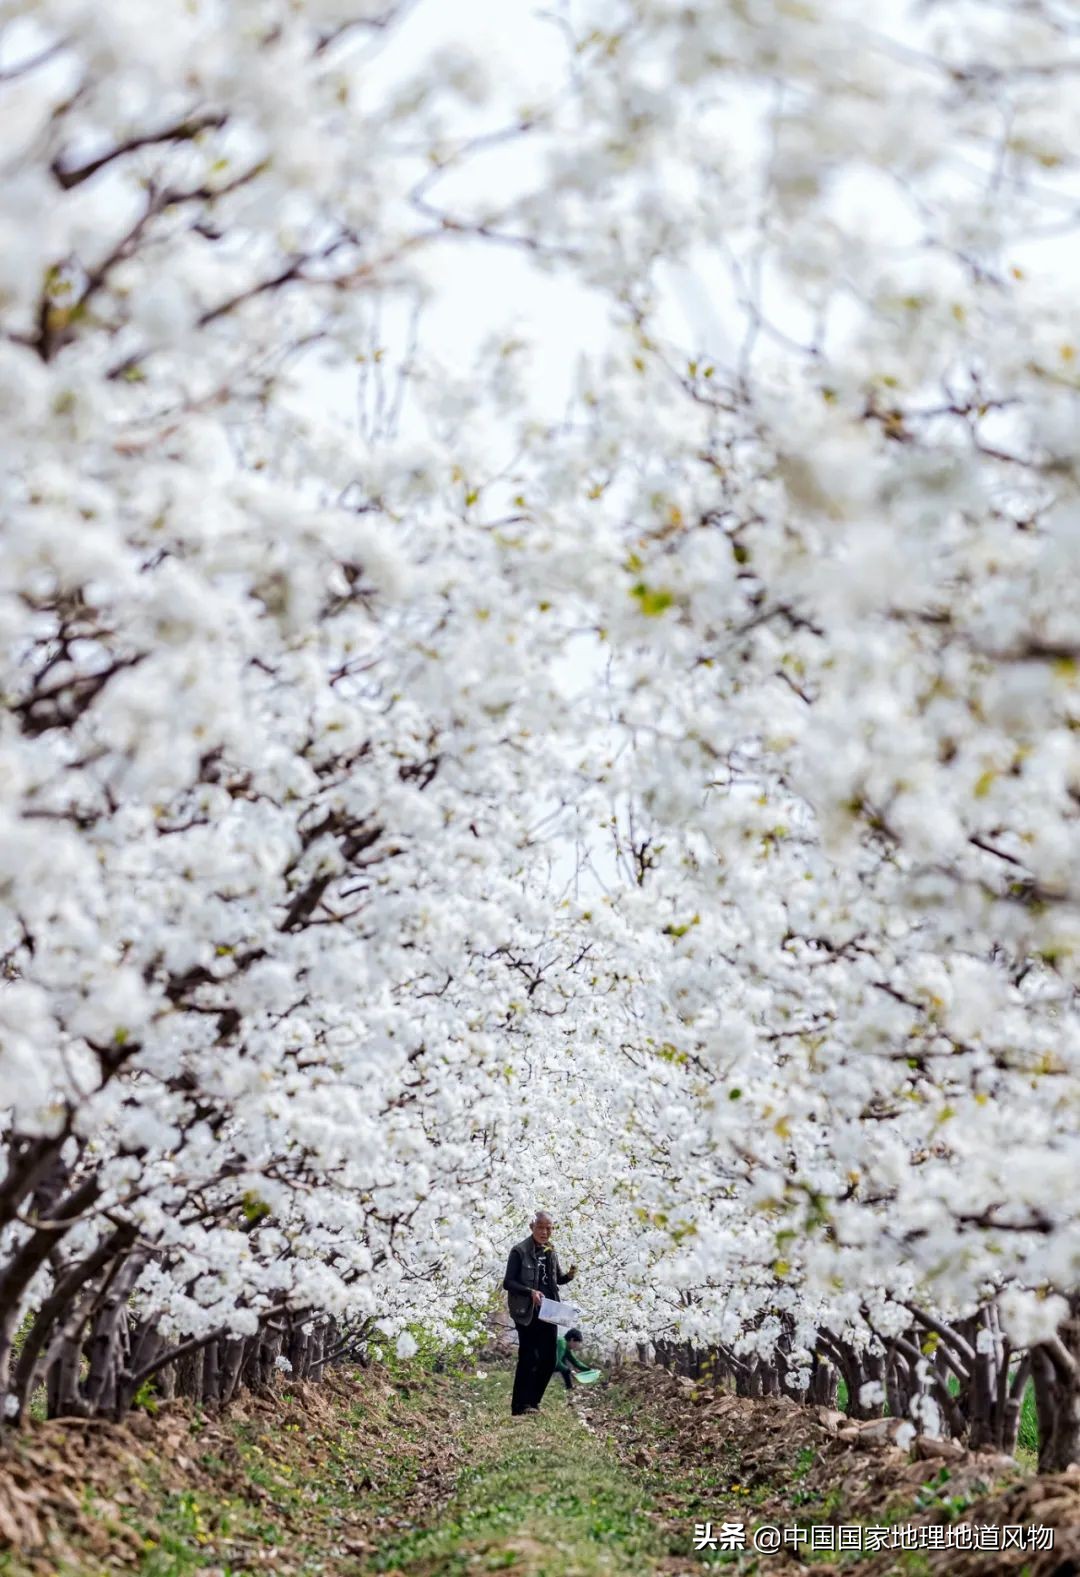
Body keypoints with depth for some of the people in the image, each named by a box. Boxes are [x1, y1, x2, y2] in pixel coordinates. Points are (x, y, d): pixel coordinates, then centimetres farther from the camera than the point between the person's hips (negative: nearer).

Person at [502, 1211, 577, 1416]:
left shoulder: (550, 1251, 11)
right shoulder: (519, 1251, -8)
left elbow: (558, 1279, 22)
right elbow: (508, 1282, -11)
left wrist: (569, 1276, -1)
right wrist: (530, 1292, -25)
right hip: (527, 1314, -6)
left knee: (548, 1360, 7)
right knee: (529, 1358, -7)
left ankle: (533, 1402, 19)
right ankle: (520, 1406, -1)